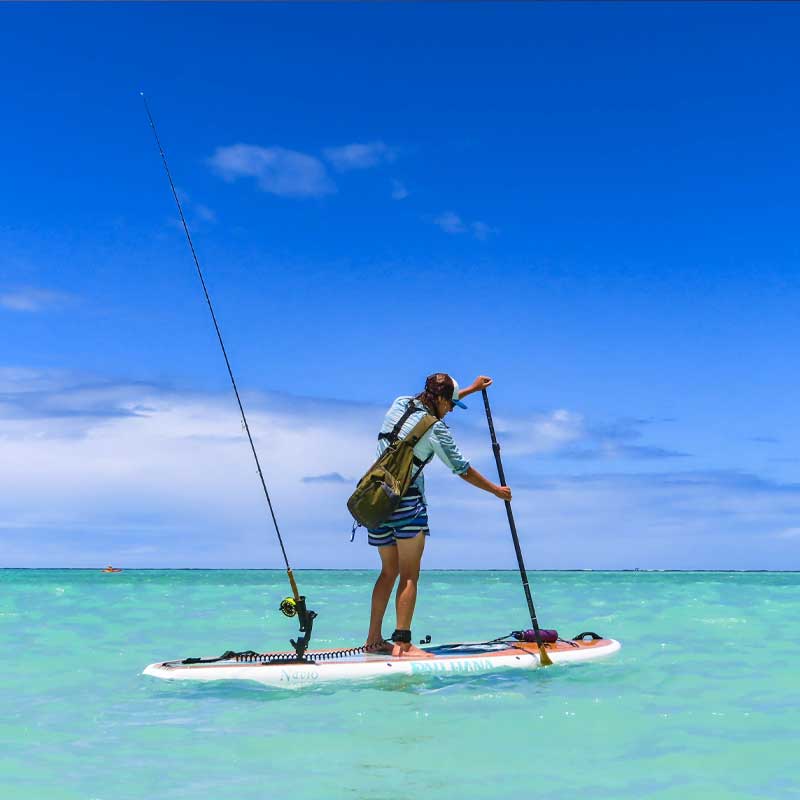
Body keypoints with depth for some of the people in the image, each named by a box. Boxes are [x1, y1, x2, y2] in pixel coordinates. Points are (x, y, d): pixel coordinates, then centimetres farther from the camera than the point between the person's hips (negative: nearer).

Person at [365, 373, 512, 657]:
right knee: (409, 575, -3)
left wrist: (472, 388, 41)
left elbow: (436, 402, 32)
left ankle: (374, 640, 16)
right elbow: (462, 469, 0)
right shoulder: (435, 428, -7)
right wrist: (497, 490, 12)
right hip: (407, 500, -7)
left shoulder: (399, 404, 12)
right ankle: (402, 643, -9)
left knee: (389, 570, 16)